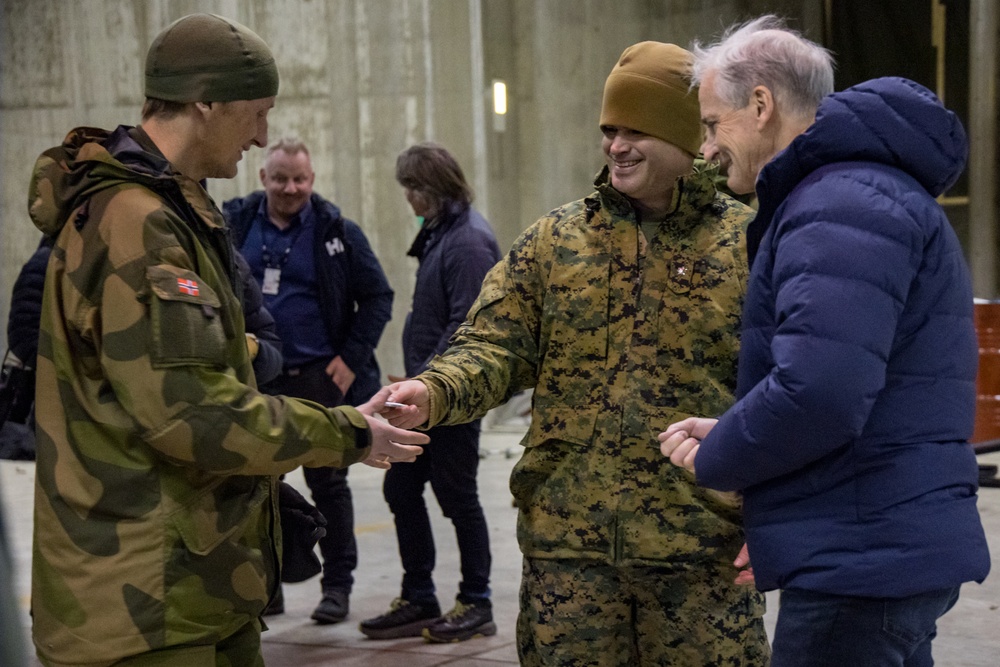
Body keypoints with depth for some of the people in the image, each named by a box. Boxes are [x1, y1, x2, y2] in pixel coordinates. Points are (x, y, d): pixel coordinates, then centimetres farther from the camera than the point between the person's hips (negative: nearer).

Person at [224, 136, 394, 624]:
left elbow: (377, 296, 2)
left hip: (318, 379, -2)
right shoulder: (235, 223, 3)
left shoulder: (336, 232, -1)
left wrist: (352, 358, -6)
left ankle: (337, 584, 15)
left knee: (327, 482, 6)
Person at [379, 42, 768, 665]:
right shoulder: (554, 240, 8)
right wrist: (435, 392, -20)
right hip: (569, 546, 3)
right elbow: (495, 346, 2)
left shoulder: (747, 243, 0)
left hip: (703, 547, -2)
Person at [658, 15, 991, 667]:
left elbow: (815, 394, -28)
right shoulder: (876, 190, 20)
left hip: (863, 559, -11)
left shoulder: (841, 206, -16)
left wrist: (714, 460, -10)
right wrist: (727, 436, 9)